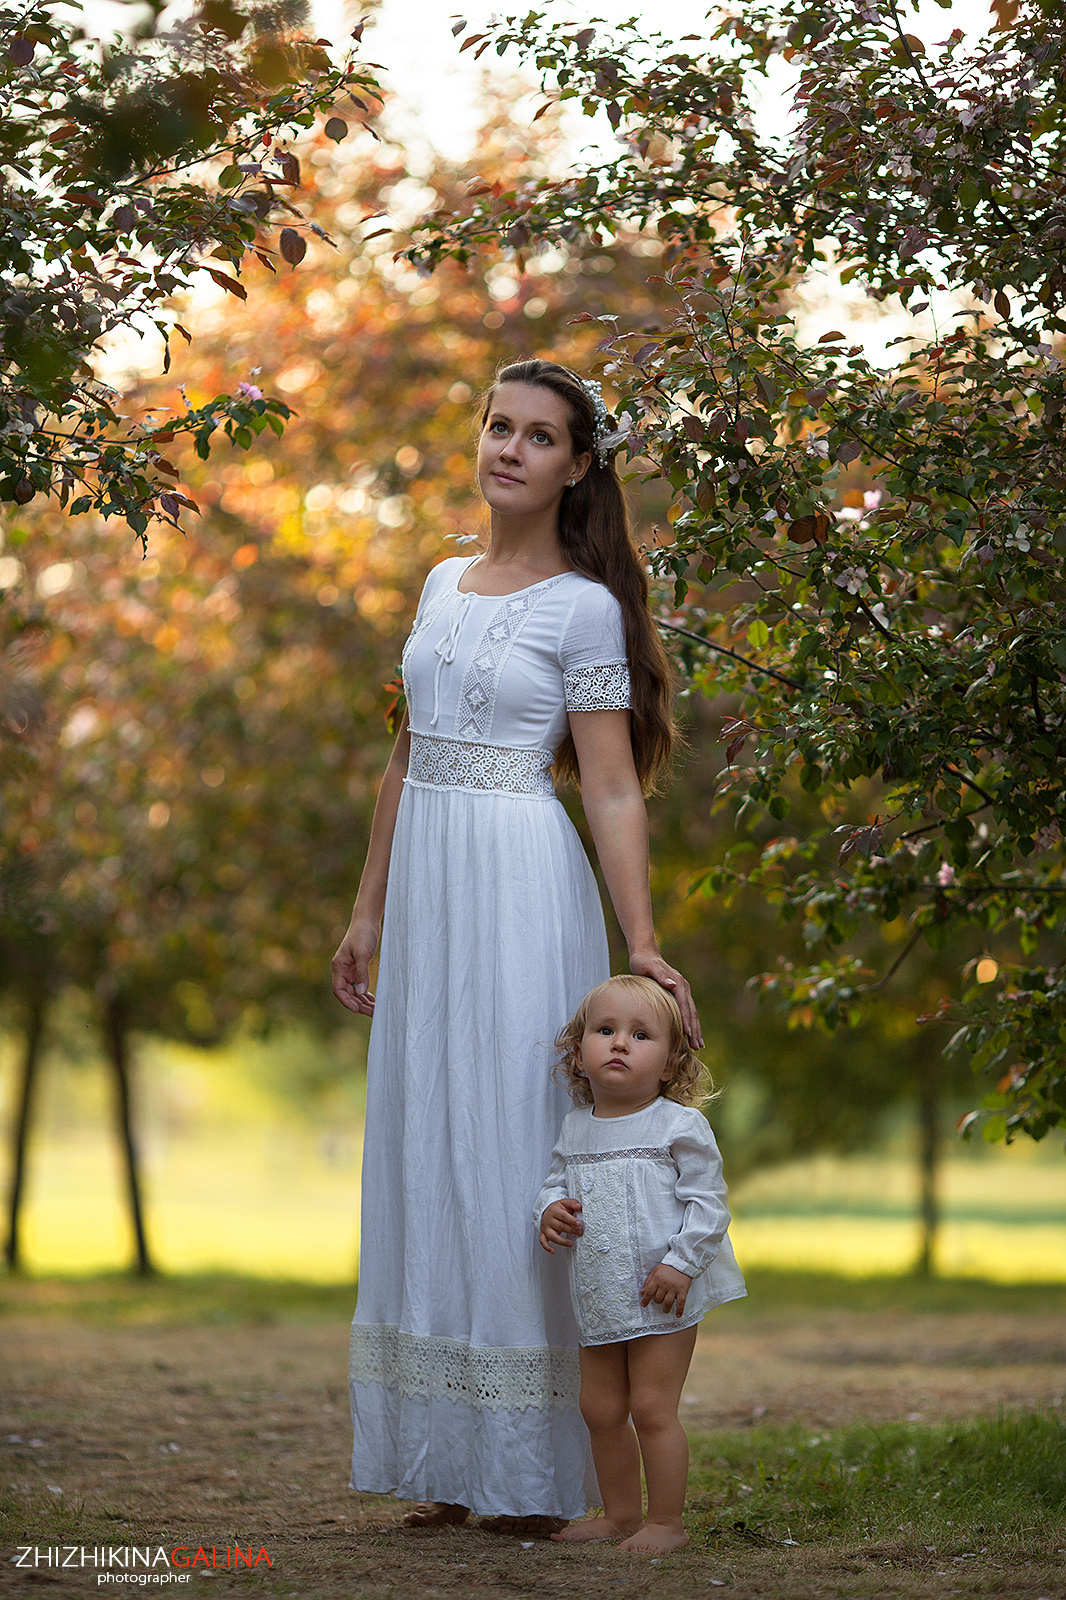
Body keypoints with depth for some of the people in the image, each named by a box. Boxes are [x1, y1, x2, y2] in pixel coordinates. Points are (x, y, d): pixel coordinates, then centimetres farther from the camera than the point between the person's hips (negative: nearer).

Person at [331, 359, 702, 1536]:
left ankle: (533, 1473, 2)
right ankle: (444, 1459, 14)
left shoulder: (584, 606, -6)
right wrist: (368, 909, 19)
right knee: (426, 1151, 7)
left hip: (522, 889, -7)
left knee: (510, 1149, -5)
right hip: (426, 881, 7)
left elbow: (611, 788, -9)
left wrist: (643, 948, -15)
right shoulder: (443, 584, 14)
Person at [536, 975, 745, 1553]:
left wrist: (681, 1263, -20)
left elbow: (707, 1201, -10)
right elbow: (557, 1182, 18)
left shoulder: (680, 1126, -9)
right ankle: (621, 1512, 26)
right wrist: (550, 1210, -5)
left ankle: (666, 1522, 4)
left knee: (652, 1407, -6)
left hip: (662, 1295, -6)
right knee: (600, 1409, 12)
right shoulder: (577, 1130, 7)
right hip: (599, 1300, 6)